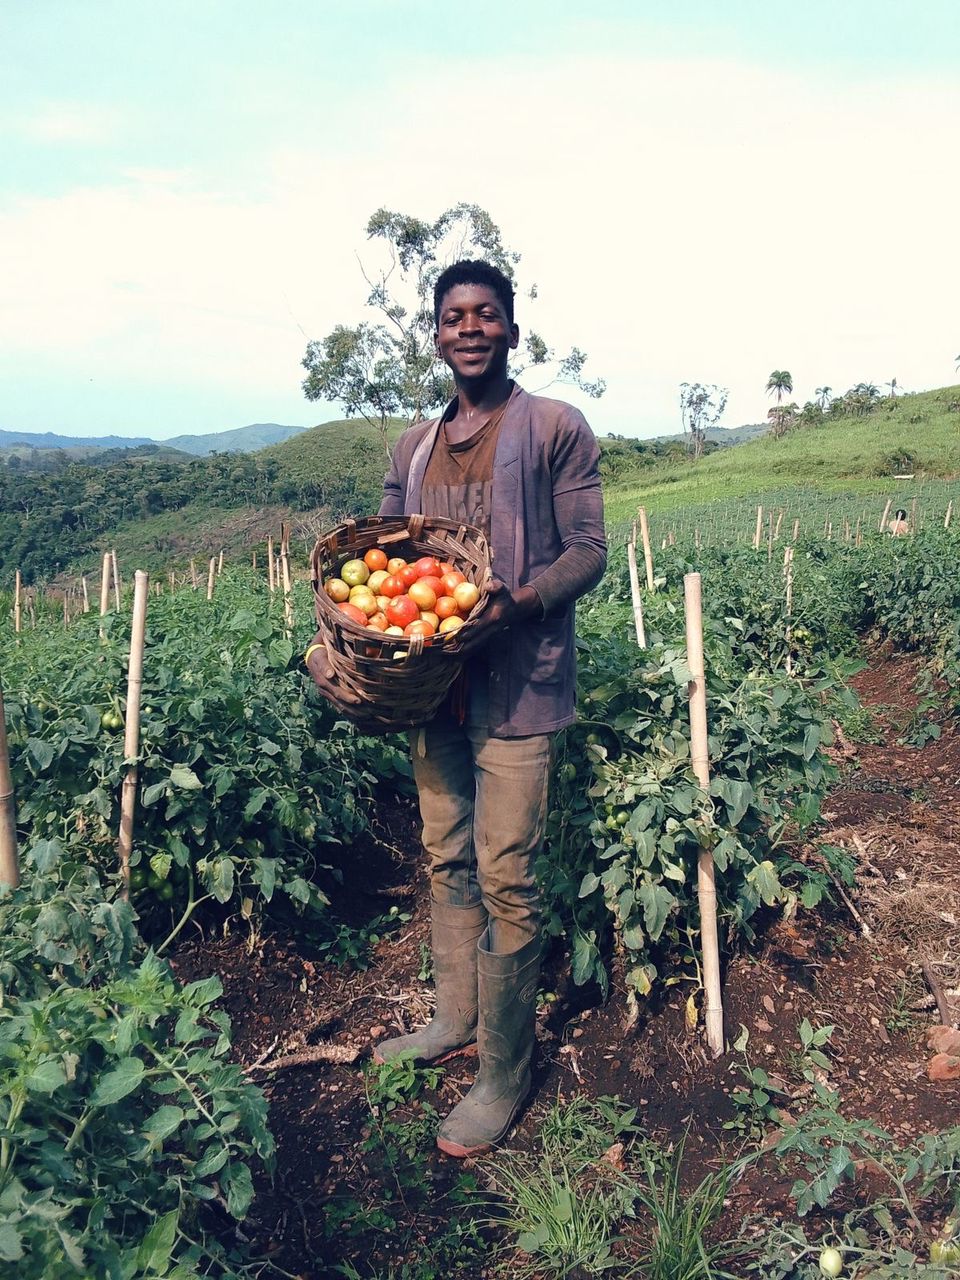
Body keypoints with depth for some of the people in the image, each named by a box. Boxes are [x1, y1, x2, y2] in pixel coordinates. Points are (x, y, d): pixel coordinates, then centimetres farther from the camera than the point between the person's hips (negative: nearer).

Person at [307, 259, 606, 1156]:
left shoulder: (555, 428, -2)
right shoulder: (414, 446, 15)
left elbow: (588, 551, -6)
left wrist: (518, 601, -25)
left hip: (516, 683, -6)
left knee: (505, 878, -2)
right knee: (446, 860, 16)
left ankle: (503, 1078, 13)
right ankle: (455, 1021, 35)